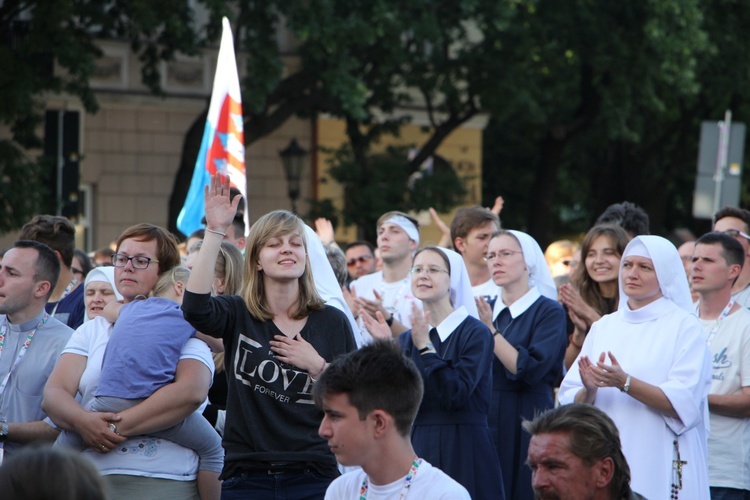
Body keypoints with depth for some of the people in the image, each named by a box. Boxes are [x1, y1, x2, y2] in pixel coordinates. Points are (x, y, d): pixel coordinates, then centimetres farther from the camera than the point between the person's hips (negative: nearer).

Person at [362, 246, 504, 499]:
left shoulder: (475, 333, -6)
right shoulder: (406, 339, 11)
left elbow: (456, 396, -18)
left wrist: (425, 347, -19)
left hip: (462, 450, -5)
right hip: (416, 448, 5)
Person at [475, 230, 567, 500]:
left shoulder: (549, 311, -4)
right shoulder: (486, 310, 12)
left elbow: (530, 370, -17)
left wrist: (491, 331, -18)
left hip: (525, 424, -5)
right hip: (484, 421, 5)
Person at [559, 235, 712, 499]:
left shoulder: (684, 326, -1)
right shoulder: (604, 327, 12)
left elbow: (684, 404, -12)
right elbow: (570, 402, 8)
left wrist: (625, 383, -22)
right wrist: (589, 390, -14)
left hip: (660, 465, -4)